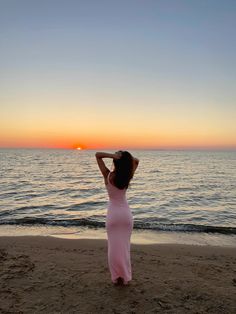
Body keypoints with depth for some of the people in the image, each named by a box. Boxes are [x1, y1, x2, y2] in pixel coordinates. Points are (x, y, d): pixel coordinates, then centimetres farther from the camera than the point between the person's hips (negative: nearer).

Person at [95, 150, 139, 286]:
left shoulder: (108, 175, -13)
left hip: (113, 213, -2)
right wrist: (127, 156, -9)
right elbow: (136, 161, 9)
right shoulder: (128, 176, -7)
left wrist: (112, 155, -20)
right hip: (126, 213, 2)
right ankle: (125, 277, 21)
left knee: (113, 246, 10)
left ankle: (116, 277, 19)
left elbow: (97, 155, -9)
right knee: (125, 246, 13)